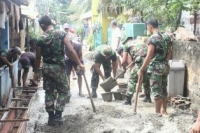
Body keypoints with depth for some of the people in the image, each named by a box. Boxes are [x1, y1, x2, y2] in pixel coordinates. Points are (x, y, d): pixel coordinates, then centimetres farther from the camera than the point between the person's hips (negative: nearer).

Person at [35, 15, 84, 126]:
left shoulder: (41, 39, -1)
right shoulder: (62, 34, -6)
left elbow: (38, 57, 5)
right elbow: (70, 51, -14)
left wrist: (36, 71, 17)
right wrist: (79, 64, -7)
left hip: (46, 67, 3)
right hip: (58, 67, -3)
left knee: (49, 92, 13)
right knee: (63, 91, 12)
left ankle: (51, 117, 18)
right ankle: (57, 116, 9)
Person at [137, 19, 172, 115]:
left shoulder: (152, 38, -15)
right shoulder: (166, 37, 9)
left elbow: (149, 56, -19)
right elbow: (169, 52, 16)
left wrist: (141, 69, -14)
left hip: (155, 67, -8)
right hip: (165, 66, 8)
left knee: (157, 91, -1)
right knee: (164, 90, 15)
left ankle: (157, 113, 6)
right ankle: (164, 111, 24)